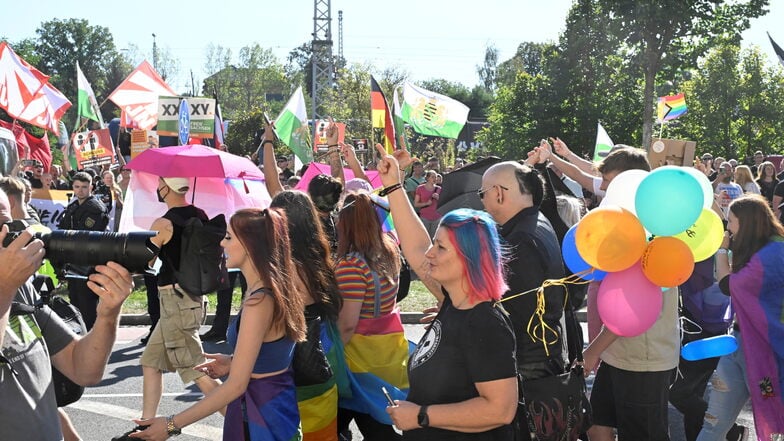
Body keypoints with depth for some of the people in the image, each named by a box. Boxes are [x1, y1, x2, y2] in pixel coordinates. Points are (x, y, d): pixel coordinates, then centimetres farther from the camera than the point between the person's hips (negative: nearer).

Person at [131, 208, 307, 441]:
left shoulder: (259, 301, -24)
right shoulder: (274, 288, 3)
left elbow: (235, 385, -25)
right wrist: (234, 361, 4)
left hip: (263, 417, -9)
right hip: (278, 403, 9)